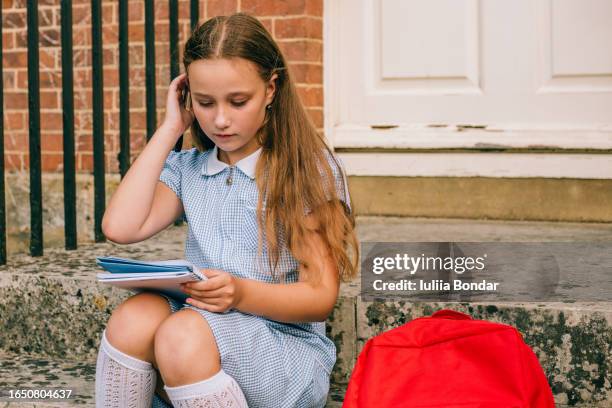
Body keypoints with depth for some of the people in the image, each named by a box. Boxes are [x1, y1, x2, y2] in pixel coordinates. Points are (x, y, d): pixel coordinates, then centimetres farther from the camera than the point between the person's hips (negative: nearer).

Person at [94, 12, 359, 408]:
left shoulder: (309, 168, 0)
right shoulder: (186, 169, 14)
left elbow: (321, 297, -5)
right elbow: (121, 227, -5)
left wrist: (242, 294, -25)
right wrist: (170, 129, 3)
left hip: (286, 346, -3)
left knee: (184, 335, -33)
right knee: (133, 317, -28)